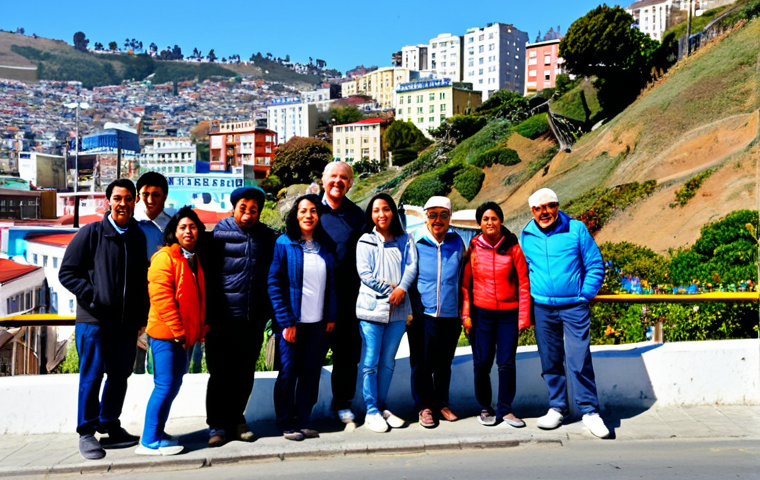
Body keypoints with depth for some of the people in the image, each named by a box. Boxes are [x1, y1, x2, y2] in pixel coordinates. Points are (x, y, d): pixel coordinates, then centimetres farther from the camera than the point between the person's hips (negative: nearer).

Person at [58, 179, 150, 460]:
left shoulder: (139, 236, 9)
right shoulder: (91, 233, -1)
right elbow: (67, 272, -2)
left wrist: (142, 315, 9)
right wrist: (92, 295, -13)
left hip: (127, 322, 4)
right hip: (95, 320, -4)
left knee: (120, 375, 11)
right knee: (92, 376, 2)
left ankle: (110, 426, 26)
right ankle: (86, 432, 14)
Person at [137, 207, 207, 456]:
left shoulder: (195, 260, 15)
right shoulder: (165, 257, -10)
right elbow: (161, 297, -18)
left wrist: (198, 331, 10)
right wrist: (178, 332, -18)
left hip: (186, 335, 8)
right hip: (167, 333, -8)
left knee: (174, 384, 14)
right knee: (165, 385, -7)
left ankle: (157, 433, 26)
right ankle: (150, 441, 4)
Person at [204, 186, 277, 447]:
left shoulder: (267, 237, 7)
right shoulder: (220, 233, -2)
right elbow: (209, 275, -4)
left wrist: (270, 311, 8)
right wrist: (208, 314, -9)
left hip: (254, 318, 3)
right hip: (224, 317, -3)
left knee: (245, 374, 12)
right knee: (221, 373, 4)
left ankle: (235, 419, 28)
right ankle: (217, 425, 17)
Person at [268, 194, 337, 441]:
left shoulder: (325, 245, 8)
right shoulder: (284, 243, -3)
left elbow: (332, 282, 11)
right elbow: (274, 283, -6)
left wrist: (331, 316, 4)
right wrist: (286, 321, -11)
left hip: (318, 322, 4)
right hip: (292, 321, -3)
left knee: (311, 374, 8)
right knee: (288, 373, 3)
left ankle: (303, 423, 20)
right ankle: (286, 425, 17)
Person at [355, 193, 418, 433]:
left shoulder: (404, 239, 10)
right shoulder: (366, 241, 3)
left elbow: (411, 266, 0)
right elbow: (364, 273, -6)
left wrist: (402, 289, -17)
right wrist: (389, 289, -12)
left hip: (398, 309, 3)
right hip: (372, 307, -3)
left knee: (388, 361, 11)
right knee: (370, 362, 0)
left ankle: (381, 407, 23)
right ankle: (371, 411, 8)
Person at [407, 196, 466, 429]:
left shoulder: (457, 242, 5)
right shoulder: (415, 242, -3)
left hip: (450, 315, 3)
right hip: (422, 314, -2)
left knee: (444, 364, 14)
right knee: (422, 364, 5)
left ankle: (441, 404, 31)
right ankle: (424, 406, 22)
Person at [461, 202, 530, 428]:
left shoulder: (513, 247, -1)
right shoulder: (473, 248, 1)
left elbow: (523, 284, 1)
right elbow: (465, 283, 4)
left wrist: (524, 316, -3)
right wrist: (466, 314, -2)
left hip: (508, 313, 0)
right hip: (481, 313, 0)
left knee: (507, 363, 3)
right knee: (482, 363, 4)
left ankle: (505, 409, 19)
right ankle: (485, 409, 21)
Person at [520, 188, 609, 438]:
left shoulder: (576, 229, 0)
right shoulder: (526, 236, 6)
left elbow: (595, 265, 3)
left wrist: (584, 295, -3)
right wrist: (528, 299, 10)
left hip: (574, 307, -3)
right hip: (542, 308, 3)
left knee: (579, 360, -5)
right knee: (550, 361, 9)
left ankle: (589, 411, 9)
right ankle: (557, 408, 23)